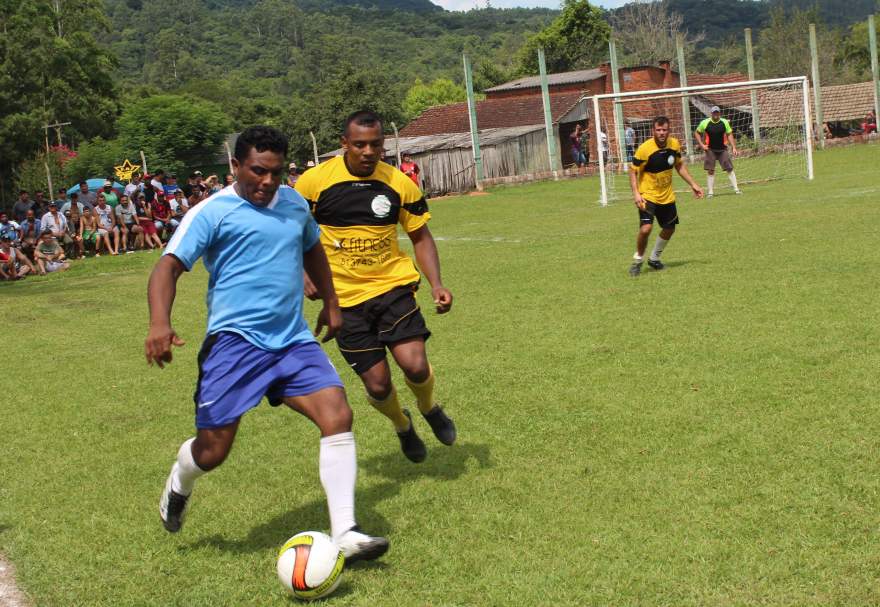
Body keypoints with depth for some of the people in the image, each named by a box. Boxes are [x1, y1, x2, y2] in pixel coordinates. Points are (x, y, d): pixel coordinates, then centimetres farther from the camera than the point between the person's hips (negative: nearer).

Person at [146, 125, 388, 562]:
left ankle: (344, 534, -11)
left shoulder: (294, 203, 13)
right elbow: (169, 266, -14)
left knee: (338, 415, -14)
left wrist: (330, 303, 31)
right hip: (234, 342, -5)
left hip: (294, 341, 5)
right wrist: (160, 323, -31)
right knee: (212, 451, -3)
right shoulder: (212, 213, -6)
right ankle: (180, 483, 36)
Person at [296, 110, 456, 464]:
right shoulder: (314, 182, -8)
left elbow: (421, 237, 8)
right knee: (377, 385, -1)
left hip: (394, 287, 1)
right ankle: (403, 427, 35)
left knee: (415, 366, -18)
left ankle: (429, 408, 19)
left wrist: (436, 284, -6)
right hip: (346, 298, 0)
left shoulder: (399, 184, -3)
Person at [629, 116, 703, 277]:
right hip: (647, 195, -6)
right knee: (646, 228, -22)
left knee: (669, 229, 15)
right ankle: (637, 260, 1)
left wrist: (693, 184, 8)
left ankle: (654, 258, 38)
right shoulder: (644, 149, -22)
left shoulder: (674, 144, -6)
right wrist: (636, 193, -25)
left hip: (667, 196, 6)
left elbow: (680, 165, 11)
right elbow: (633, 171, -14)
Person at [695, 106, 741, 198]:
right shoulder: (705, 123, -6)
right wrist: (702, 145, -3)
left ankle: (736, 189, 6)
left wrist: (733, 147, 0)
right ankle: (710, 192, 8)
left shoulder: (725, 122, -1)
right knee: (710, 171, -1)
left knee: (730, 169, -1)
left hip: (722, 149, 1)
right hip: (710, 150, -1)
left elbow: (729, 134, 7)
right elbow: (696, 133, 6)